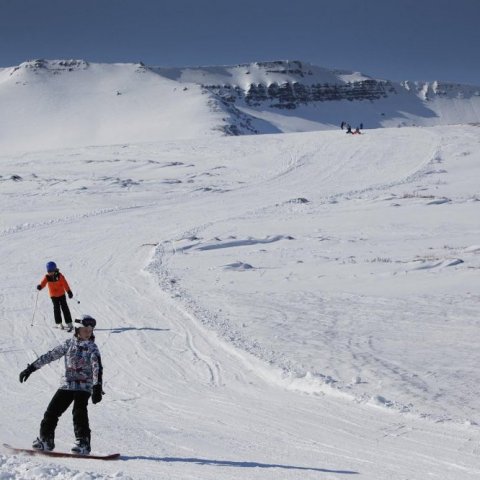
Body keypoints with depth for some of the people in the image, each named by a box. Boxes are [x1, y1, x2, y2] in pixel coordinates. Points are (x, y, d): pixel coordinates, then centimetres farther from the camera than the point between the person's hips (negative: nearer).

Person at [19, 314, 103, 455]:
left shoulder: (92, 347, -4)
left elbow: (97, 367, -15)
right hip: (67, 384, 4)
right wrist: (31, 368, 8)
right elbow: (50, 355, 9)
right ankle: (45, 440, 14)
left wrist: (97, 387, -29)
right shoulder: (69, 343, 6)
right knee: (52, 411, 0)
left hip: (84, 386, -4)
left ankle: (83, 444, -17)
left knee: (79, 413, -21)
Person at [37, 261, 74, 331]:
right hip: (53, 295, 2)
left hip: (61, 294, -2)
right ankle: (58, 323, 13)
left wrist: (69, 292, -8)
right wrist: (40, 286, -38)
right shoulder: (47, 277, -7)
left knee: (64, 307, -2)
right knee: (56, 308, 2)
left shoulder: (59, 276, -12)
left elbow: (65, 284, -8)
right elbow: (43, 283, -15)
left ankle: (69, 323, -2)